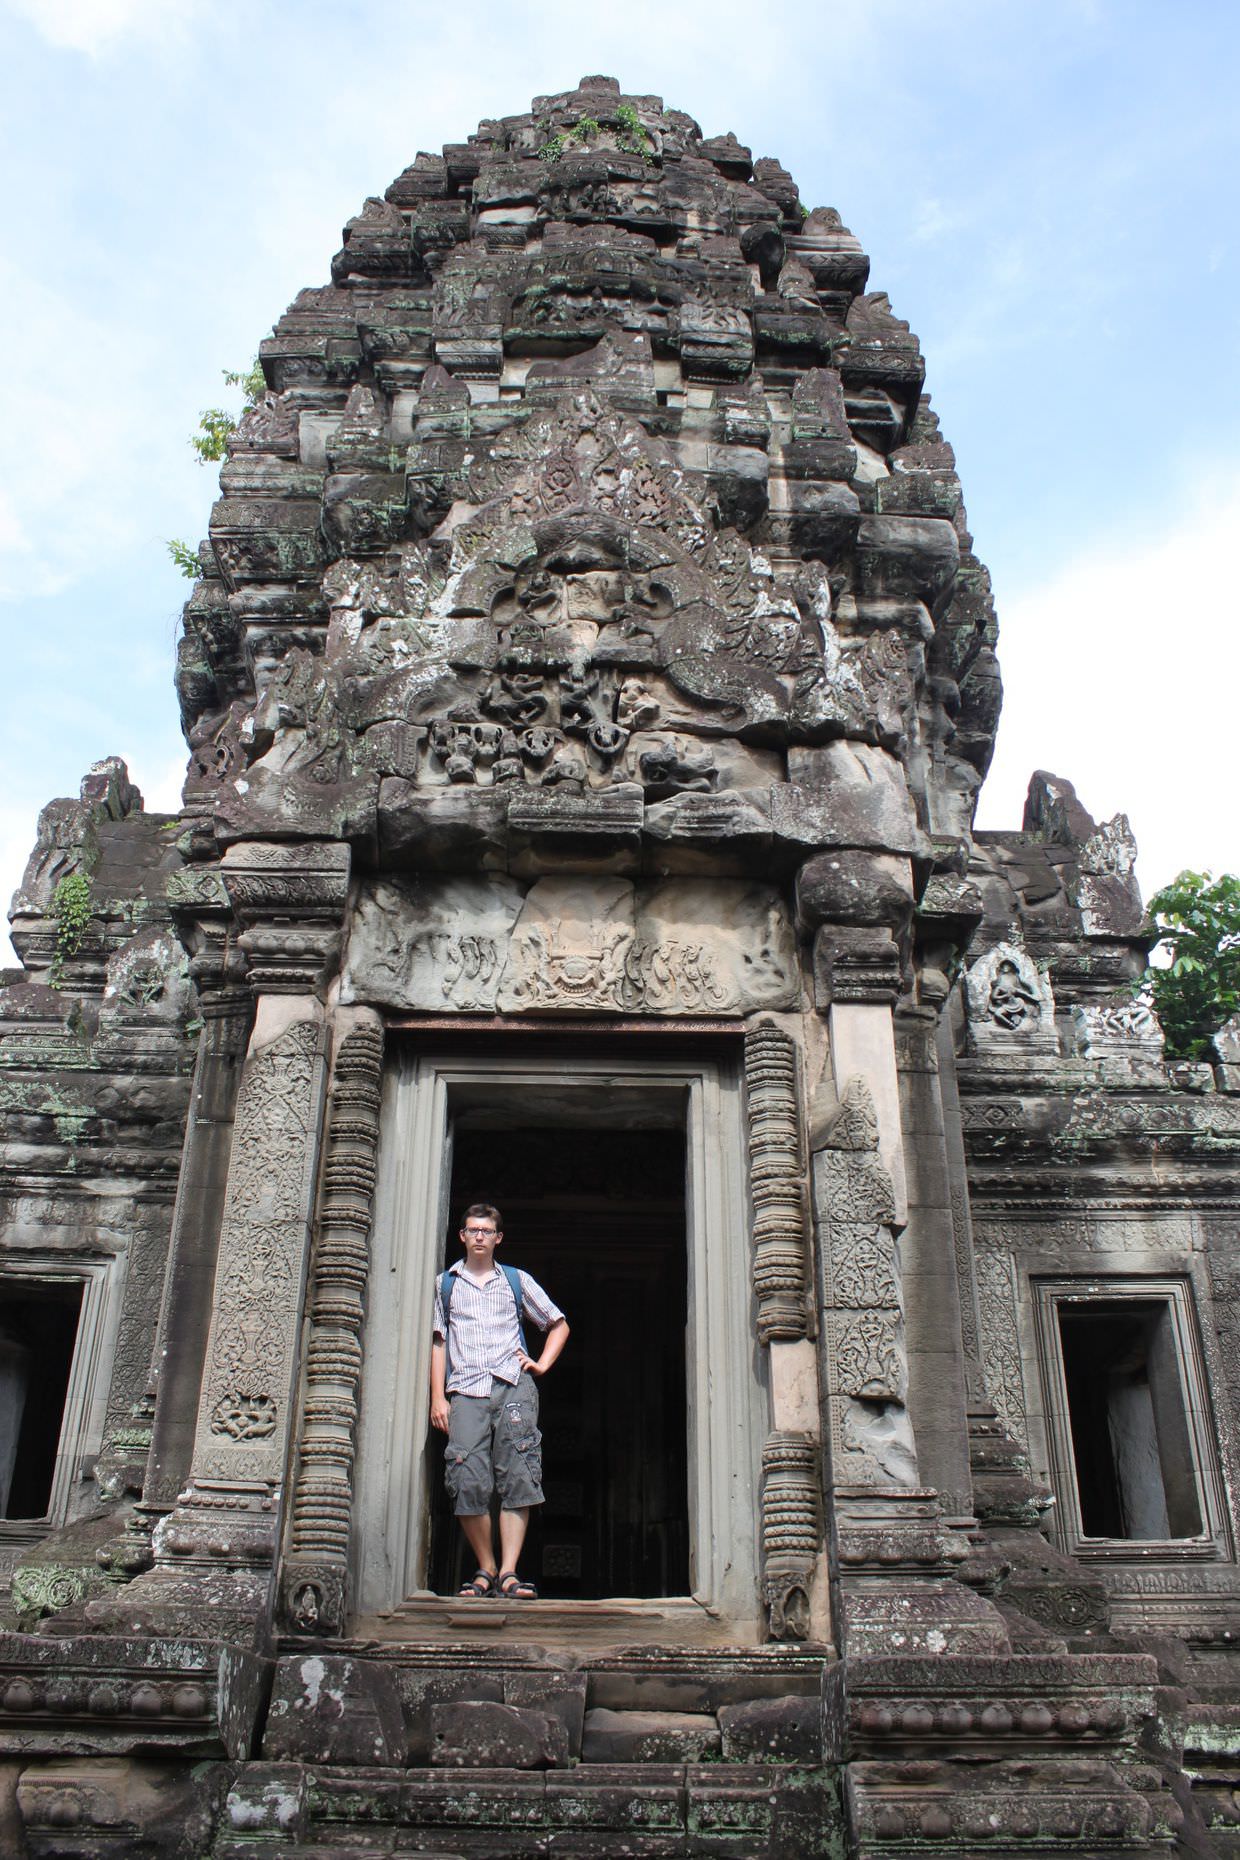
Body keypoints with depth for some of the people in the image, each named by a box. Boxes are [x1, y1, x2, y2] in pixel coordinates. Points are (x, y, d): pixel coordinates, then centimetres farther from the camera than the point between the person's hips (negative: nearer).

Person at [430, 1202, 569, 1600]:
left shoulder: (517, 1281, 18)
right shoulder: (445, 1284, 17)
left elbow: (559, 1325, 25)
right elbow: (437, 1342, 13)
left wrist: (542, 1363, 10)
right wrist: (438, 1397, 3)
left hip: (513, 1387, 0)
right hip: (465, 1391, 0)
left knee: (517, 1479, -10)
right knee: (468, 1484, -10)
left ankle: (509, 1573, -8)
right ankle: (486, 1569, 4)